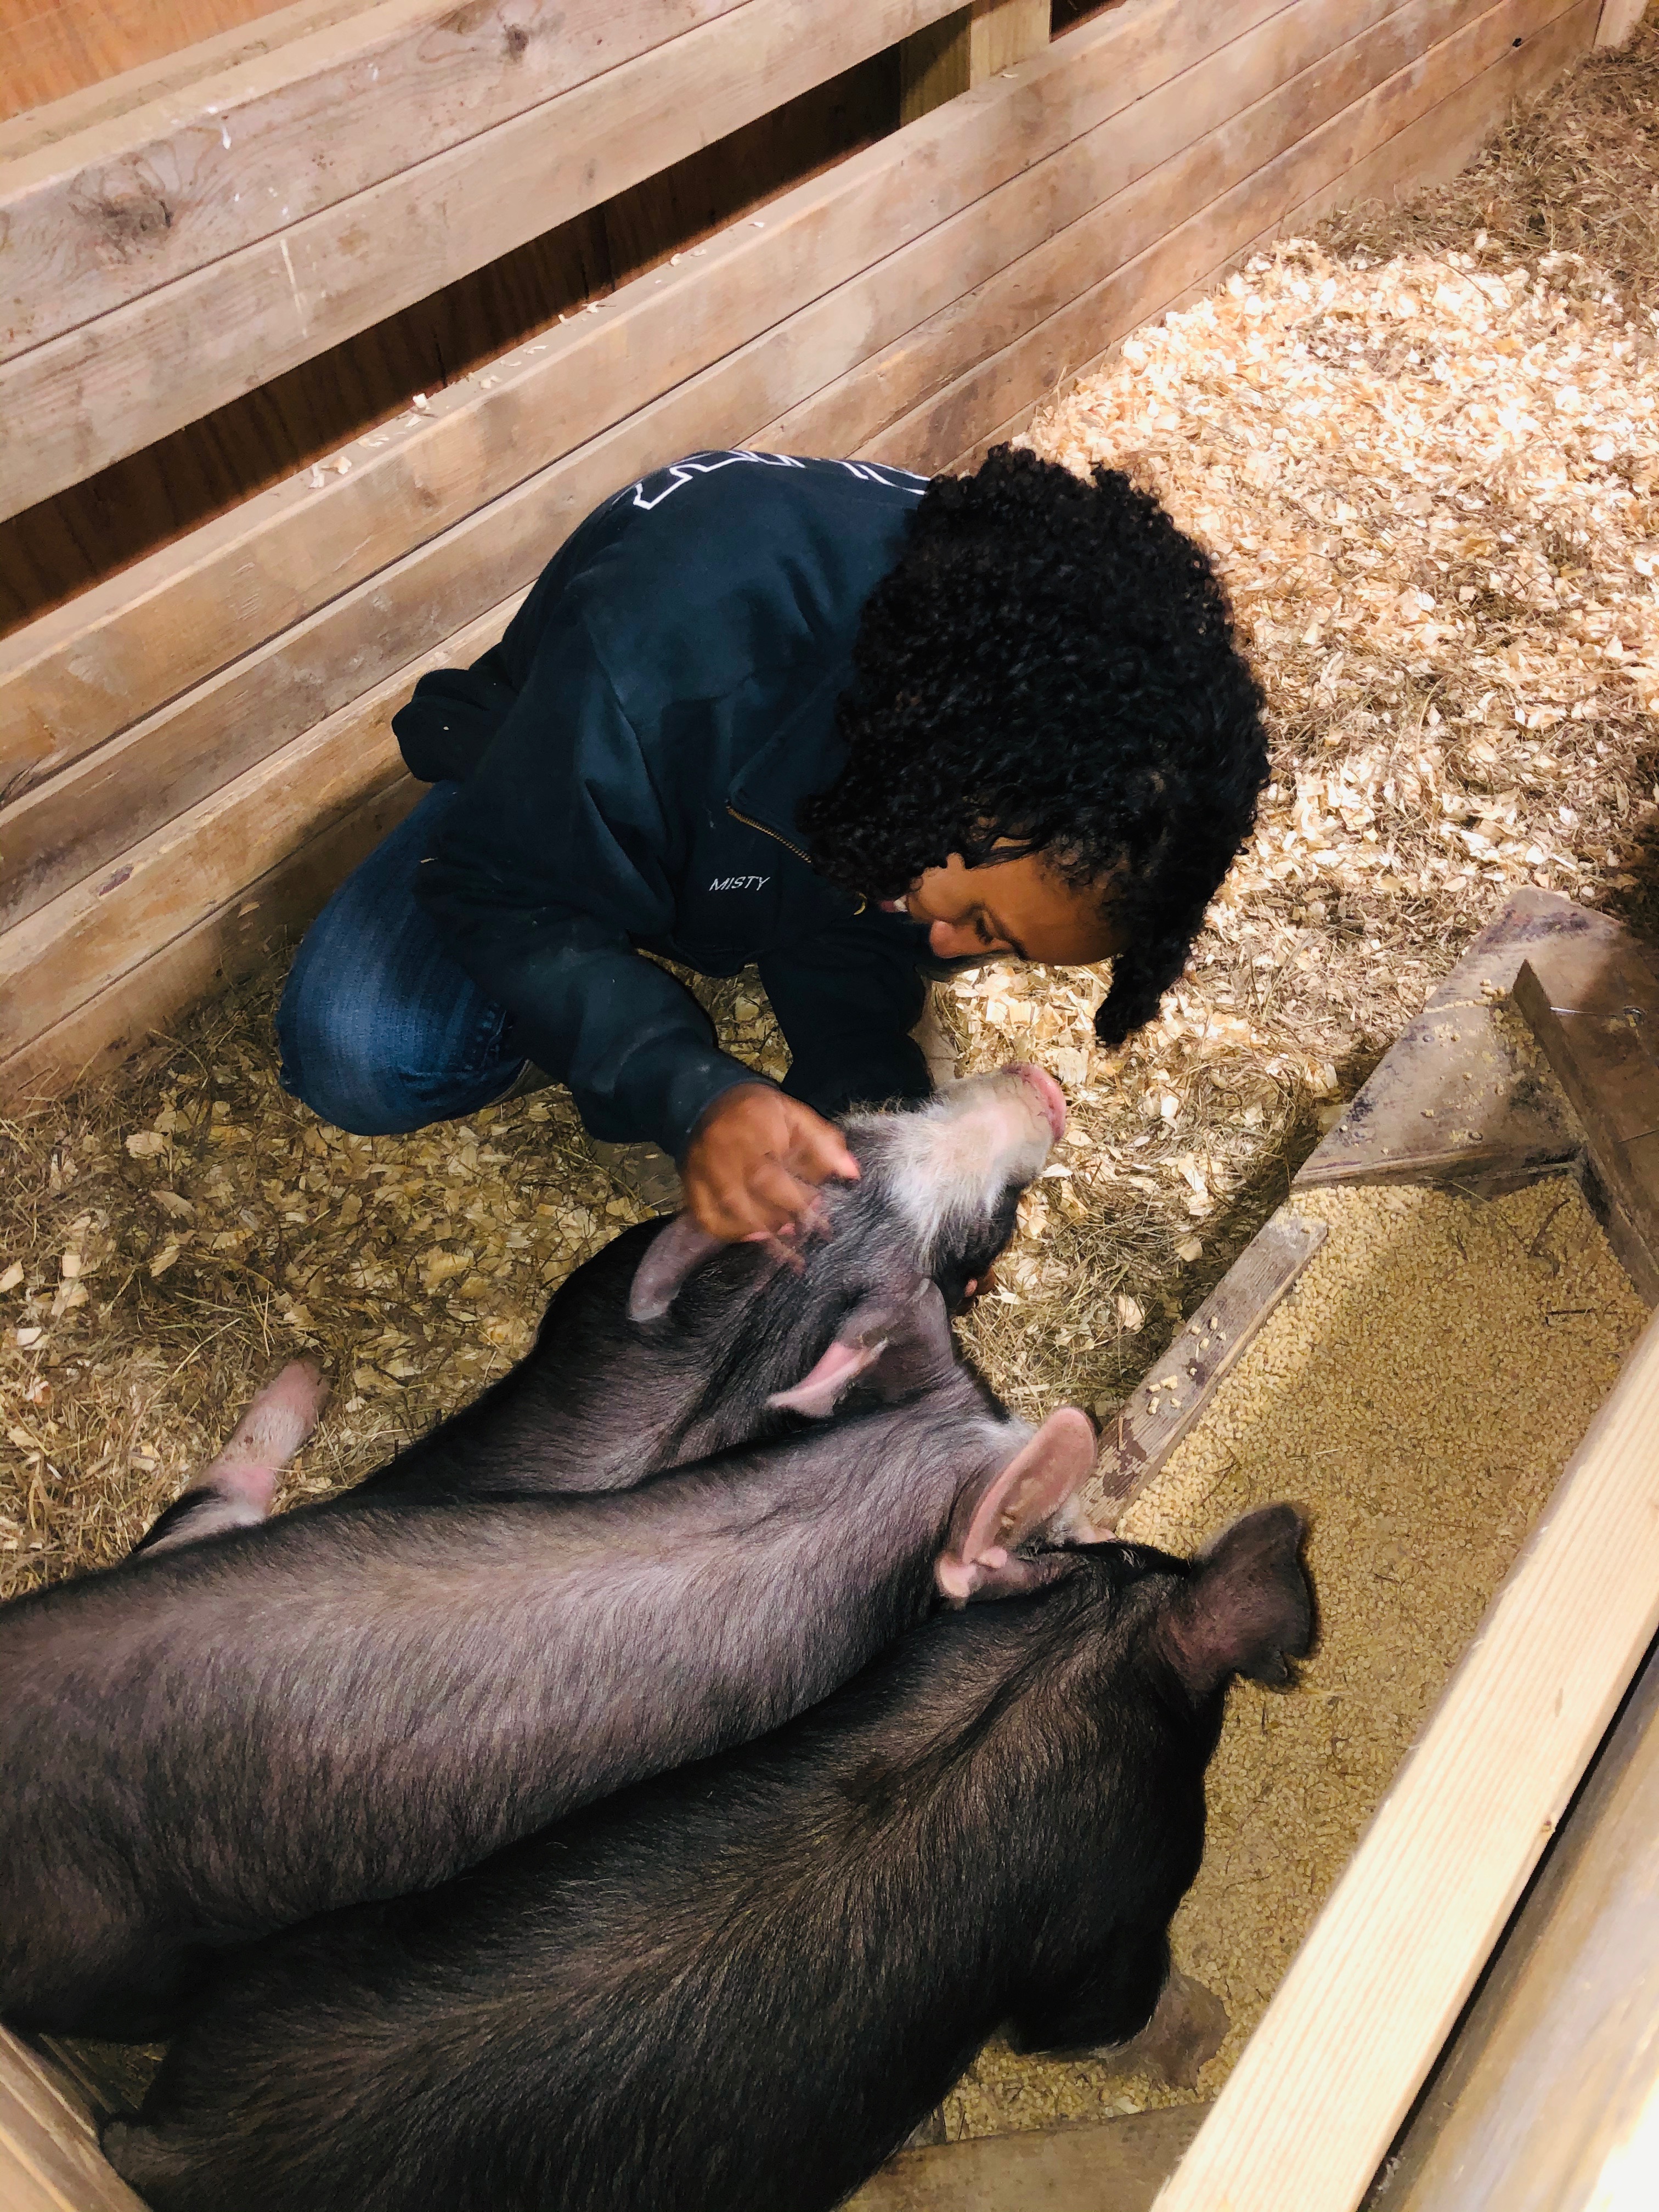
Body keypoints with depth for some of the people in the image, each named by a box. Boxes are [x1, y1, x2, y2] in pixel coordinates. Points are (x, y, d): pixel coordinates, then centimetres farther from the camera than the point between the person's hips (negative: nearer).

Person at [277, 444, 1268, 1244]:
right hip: (554, 790, -3)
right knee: (357, 1059, -25)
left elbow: (861, 937, -14)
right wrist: (689, 1091, -44)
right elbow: (507, 894, -32)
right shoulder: (673, 645, -44)